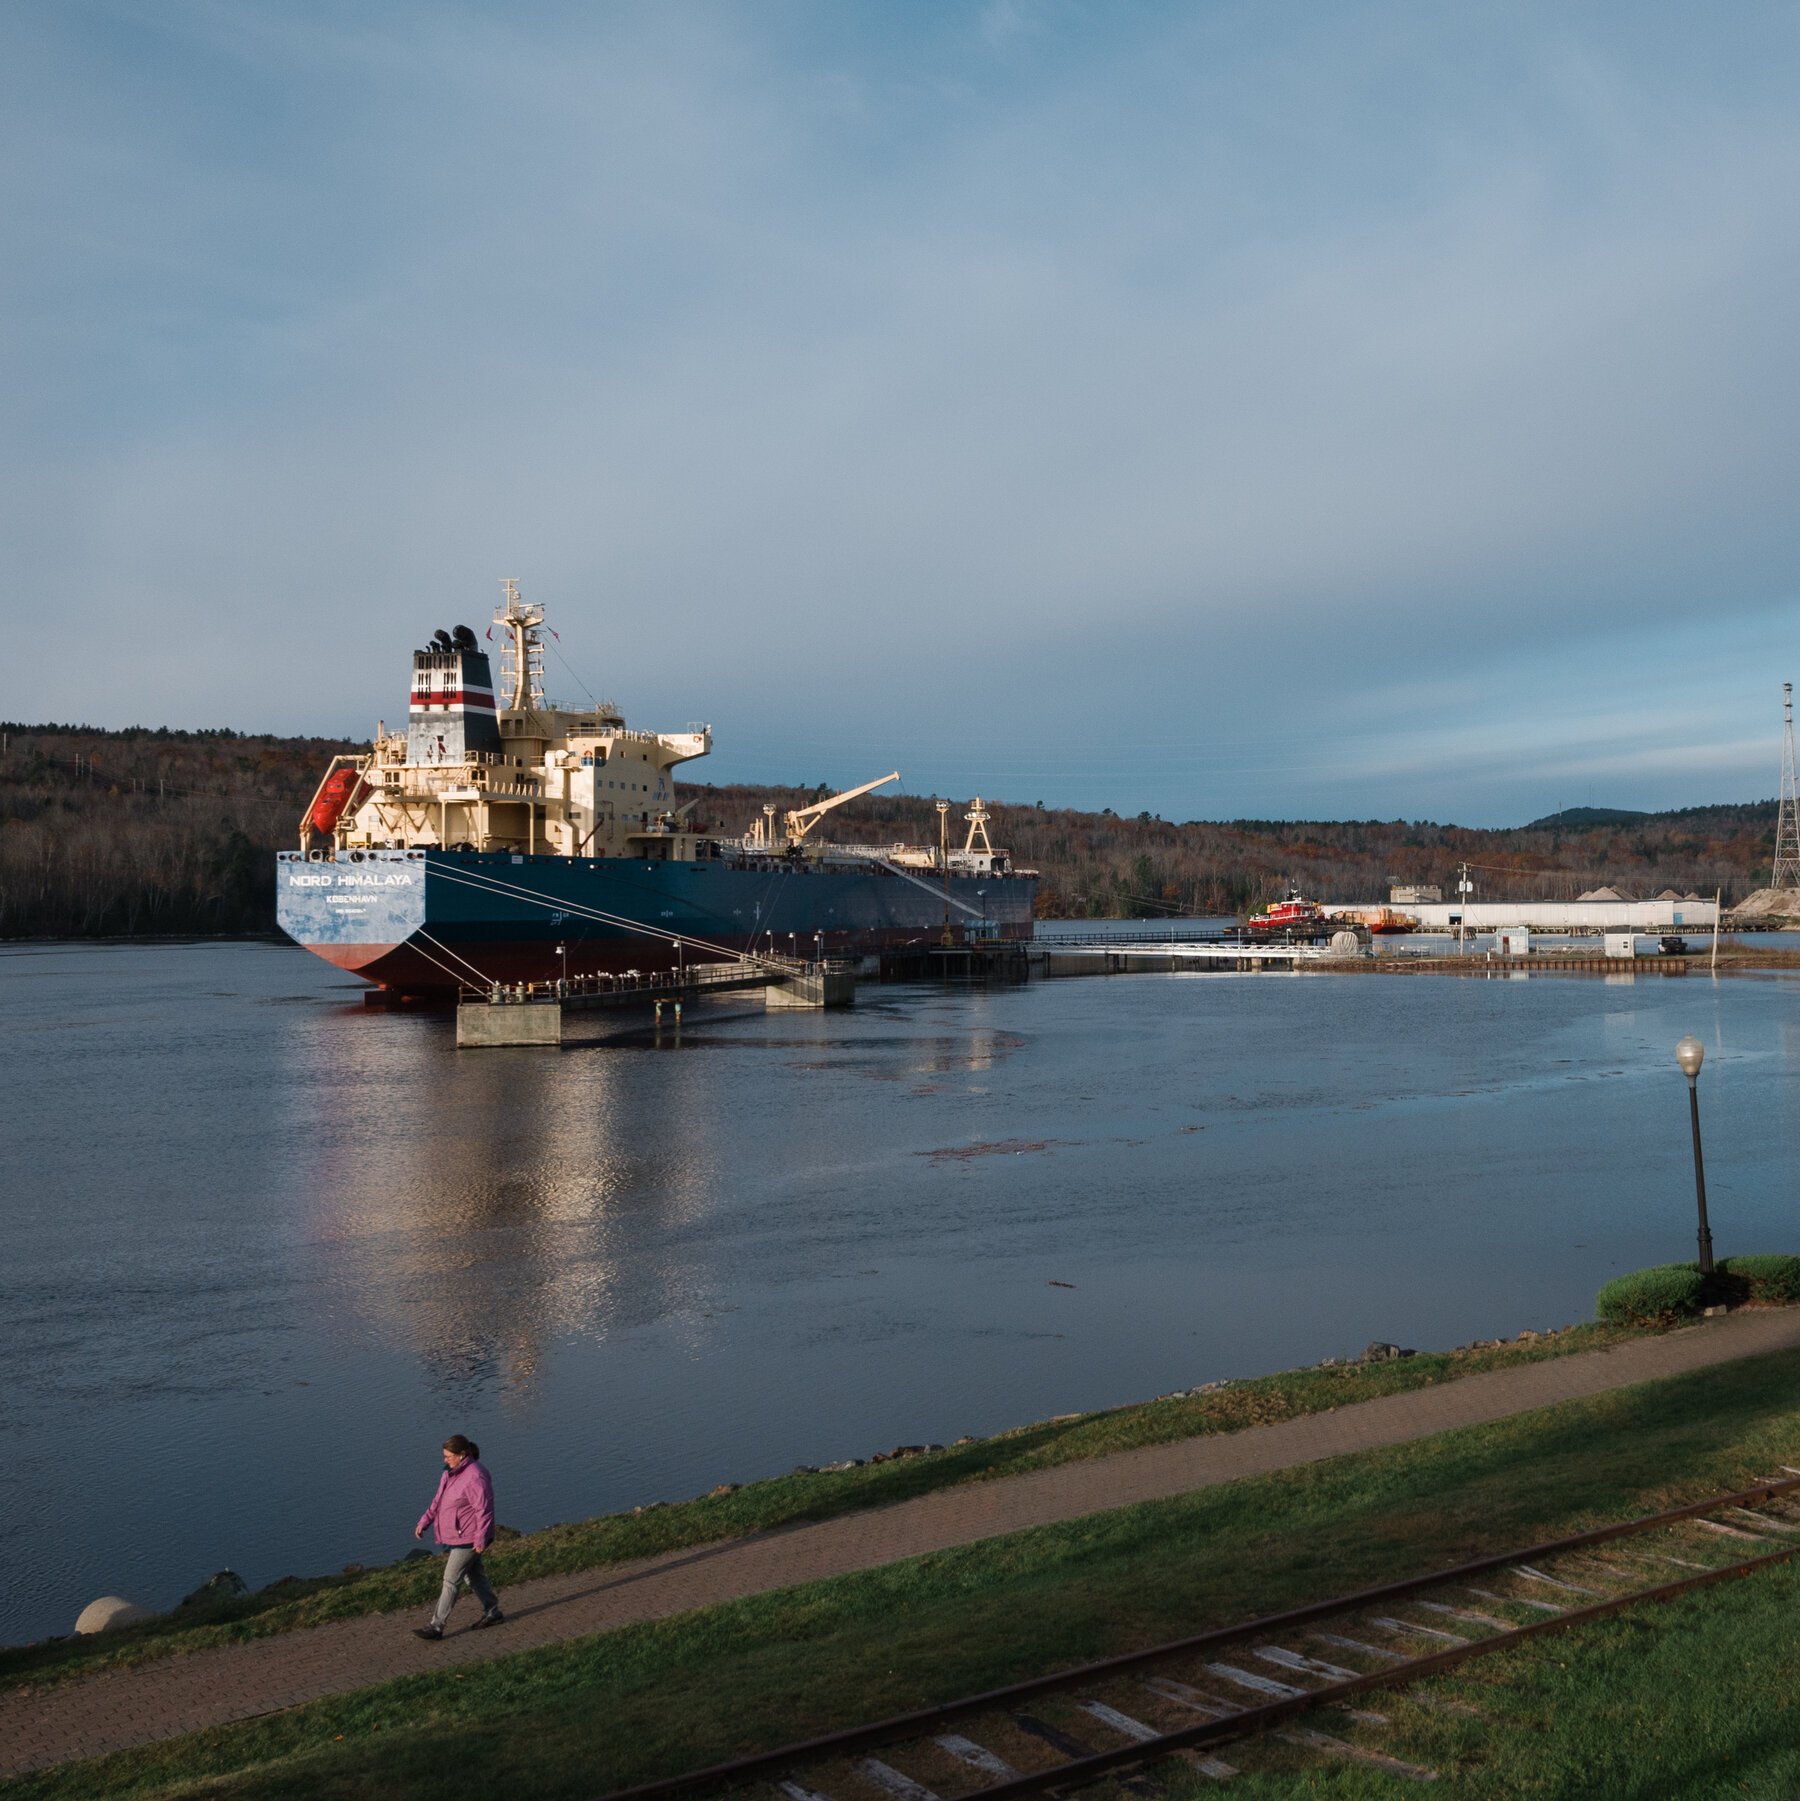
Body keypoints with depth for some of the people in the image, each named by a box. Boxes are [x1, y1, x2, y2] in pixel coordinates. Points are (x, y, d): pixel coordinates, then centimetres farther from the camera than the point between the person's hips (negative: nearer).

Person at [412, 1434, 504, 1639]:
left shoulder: (475, 1477, -26)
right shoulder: (451, 1472, 5)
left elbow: (484, 1510, -24)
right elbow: (438, 1500, 14)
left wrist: (481, 1540, -23)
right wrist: (425, 1521, 5)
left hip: (469, 1538, -10)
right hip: (457, 1536, 10)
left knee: (451, 1580, -5)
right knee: (474, 1575, 19)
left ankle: (436, 1627, 1)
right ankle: (492, 1613, 33)